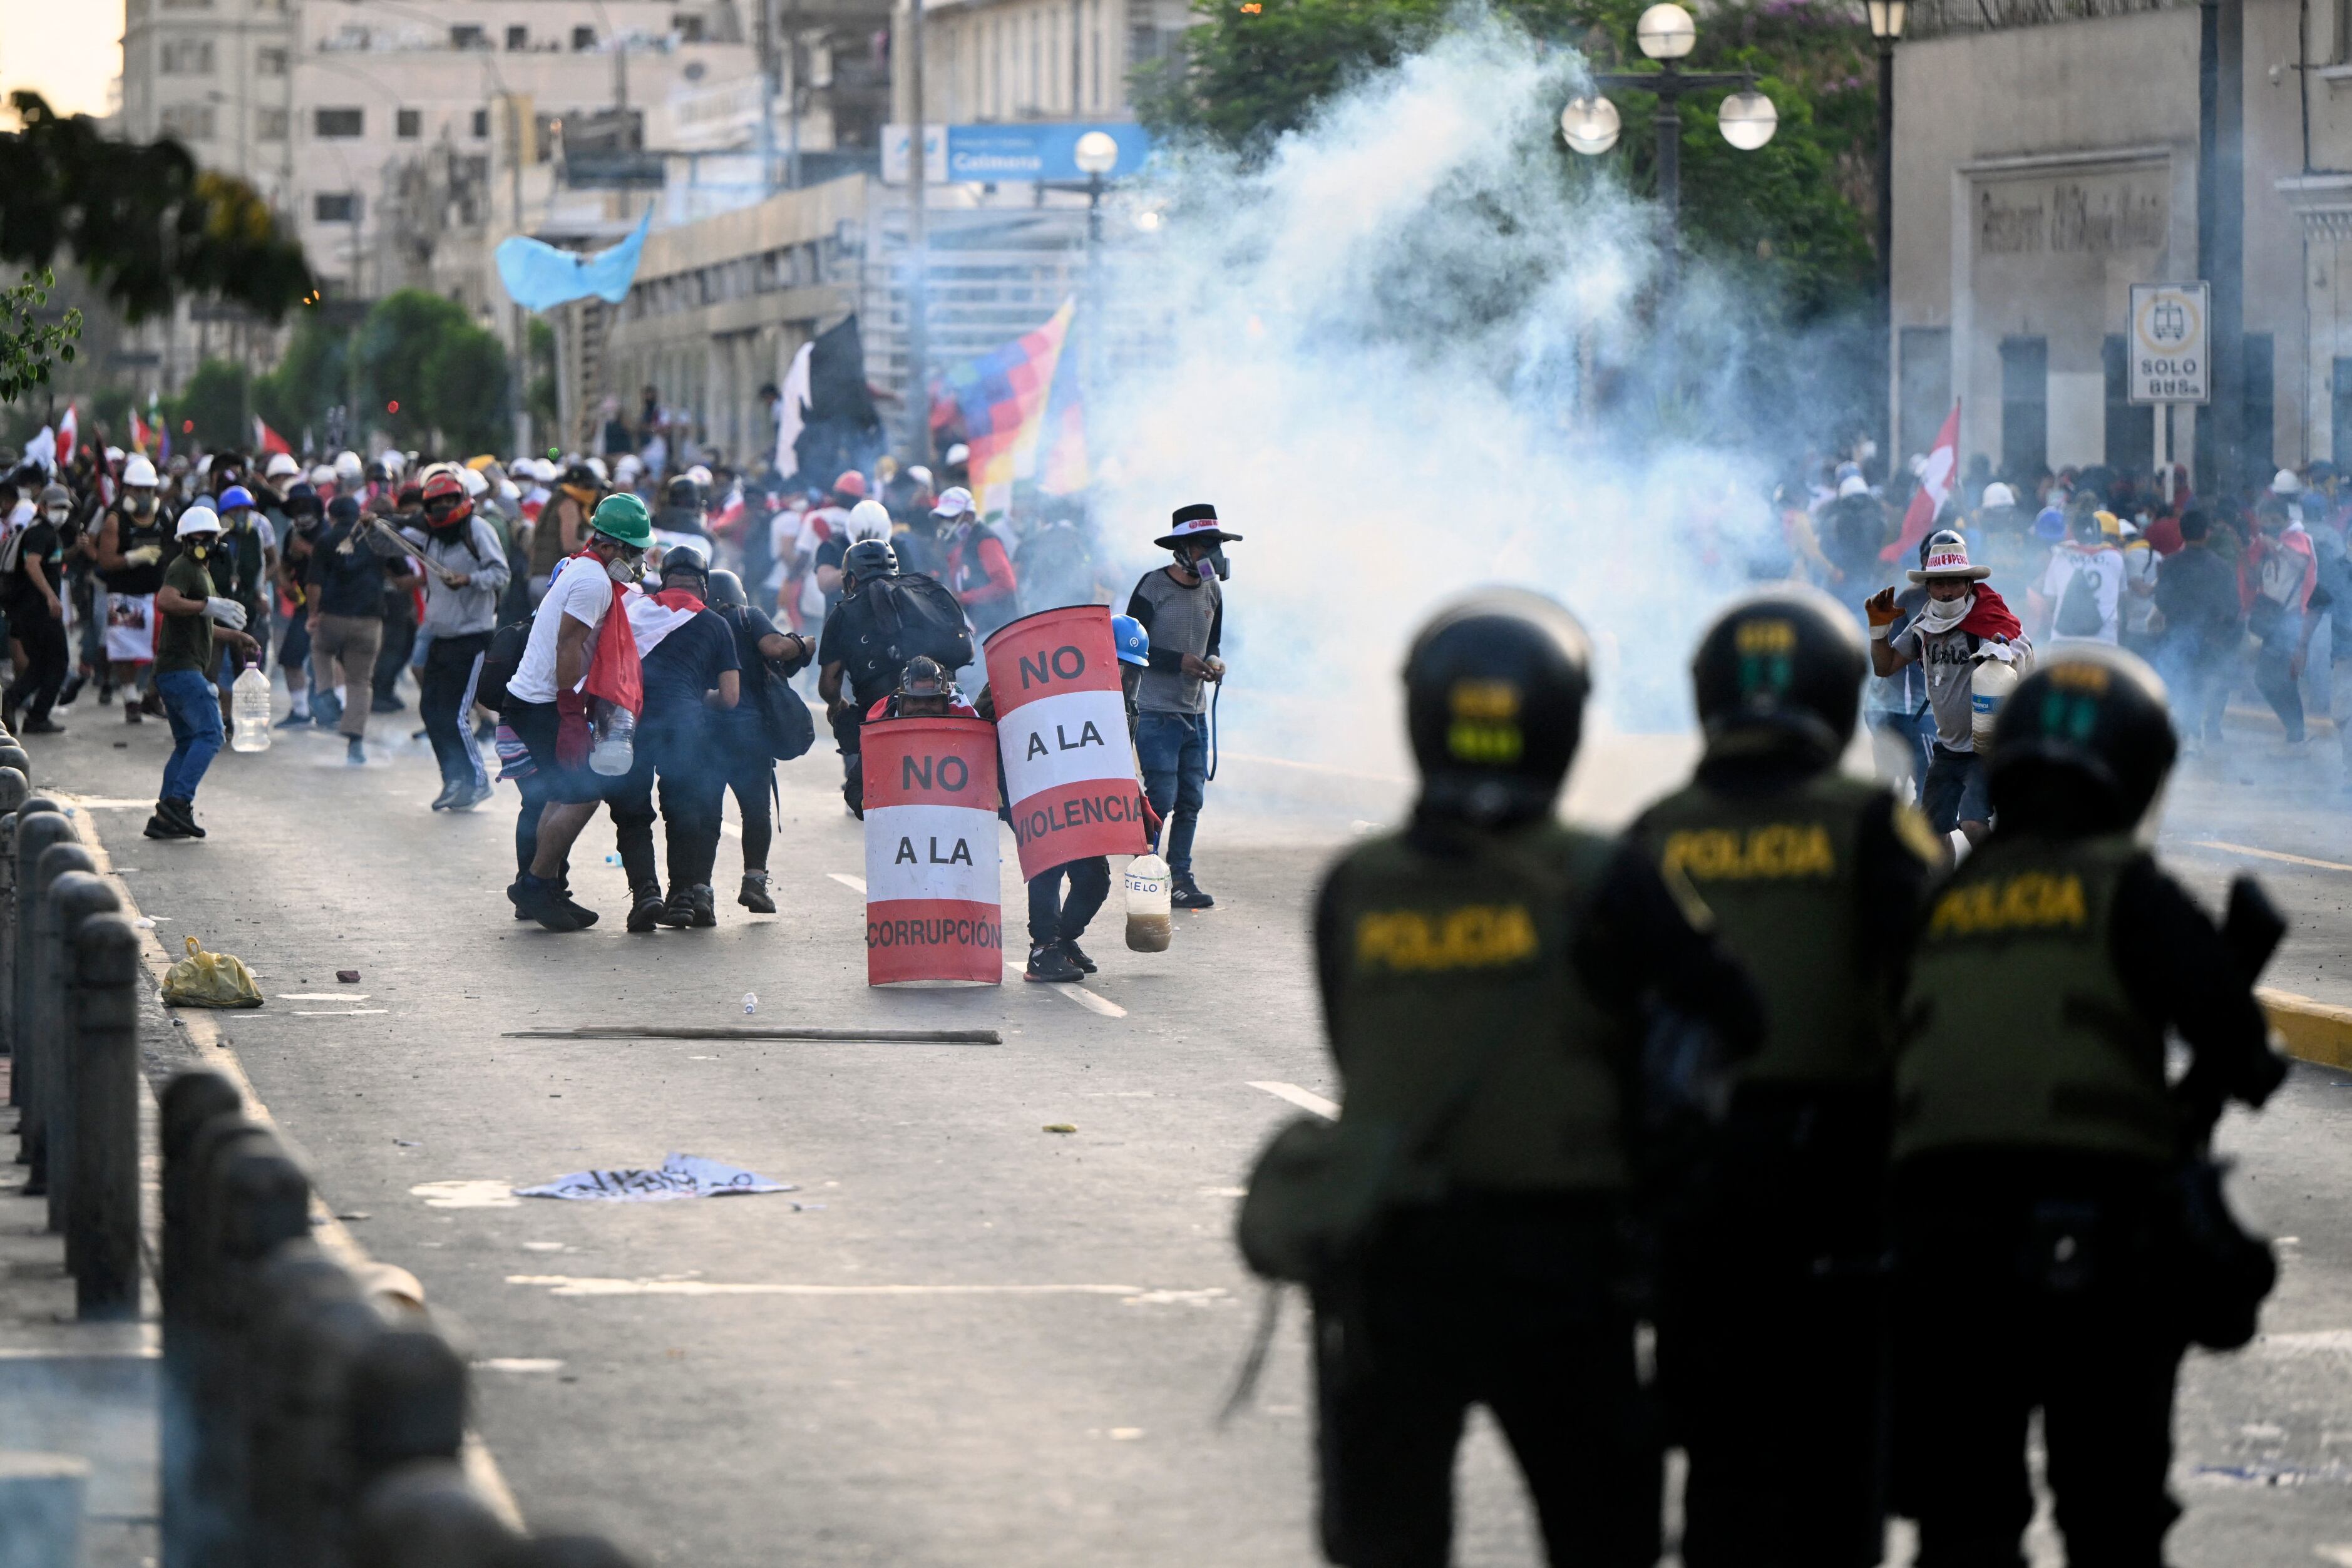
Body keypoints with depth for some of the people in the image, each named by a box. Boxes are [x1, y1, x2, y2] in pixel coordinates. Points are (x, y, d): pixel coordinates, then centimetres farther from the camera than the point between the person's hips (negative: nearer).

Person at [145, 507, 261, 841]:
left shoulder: (201, 573, 26)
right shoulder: (182, 568, -7)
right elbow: (165, 600, -28)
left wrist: (235, 636, 29)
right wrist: (209, 605, -28)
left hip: (190, 669, 11)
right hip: (180, 667, -11)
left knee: (187, 744, 11)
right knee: (210, 734, -18)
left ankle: (165, 818, 9)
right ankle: (179, 801, -25)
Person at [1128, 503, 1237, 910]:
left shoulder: (1213, 591, 10)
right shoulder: (1153, 587, -9)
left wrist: (1212, 662, -2)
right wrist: (1180, 662, -19)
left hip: (1195, 712, 6)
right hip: (1156, 711, -6)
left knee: (1191, 798, 5)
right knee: (1162, 797, -10)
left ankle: (1181, 877, 13)